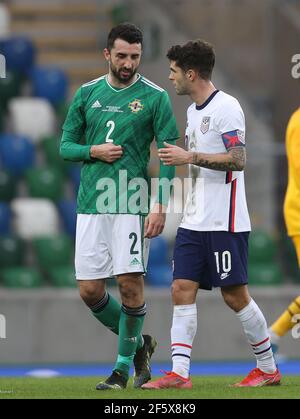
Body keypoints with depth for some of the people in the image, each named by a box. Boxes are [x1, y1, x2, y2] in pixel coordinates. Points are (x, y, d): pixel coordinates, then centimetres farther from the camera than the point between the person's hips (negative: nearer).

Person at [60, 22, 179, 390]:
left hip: (131, 204, -4)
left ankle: (123, 366, 6)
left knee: (130, 283, -7)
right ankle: (138, 343, 23)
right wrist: (93, 151, -7)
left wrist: (160, 206, -13)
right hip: (90, 205, 4)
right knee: (89, 290, 1)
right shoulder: (87, 93, 10)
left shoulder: (154, 97, -1)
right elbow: (66, 145, 15)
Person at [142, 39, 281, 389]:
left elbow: (237, 160, -20)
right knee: (182, 289, -2)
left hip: (225, 222, -9)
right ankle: (179, 373, -5)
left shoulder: (226, 107, -12)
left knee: (235, 295, -2)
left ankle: (269, 368, 12)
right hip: (194, 222, 9)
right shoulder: (193, 110, 16)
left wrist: (190, 157, -19)